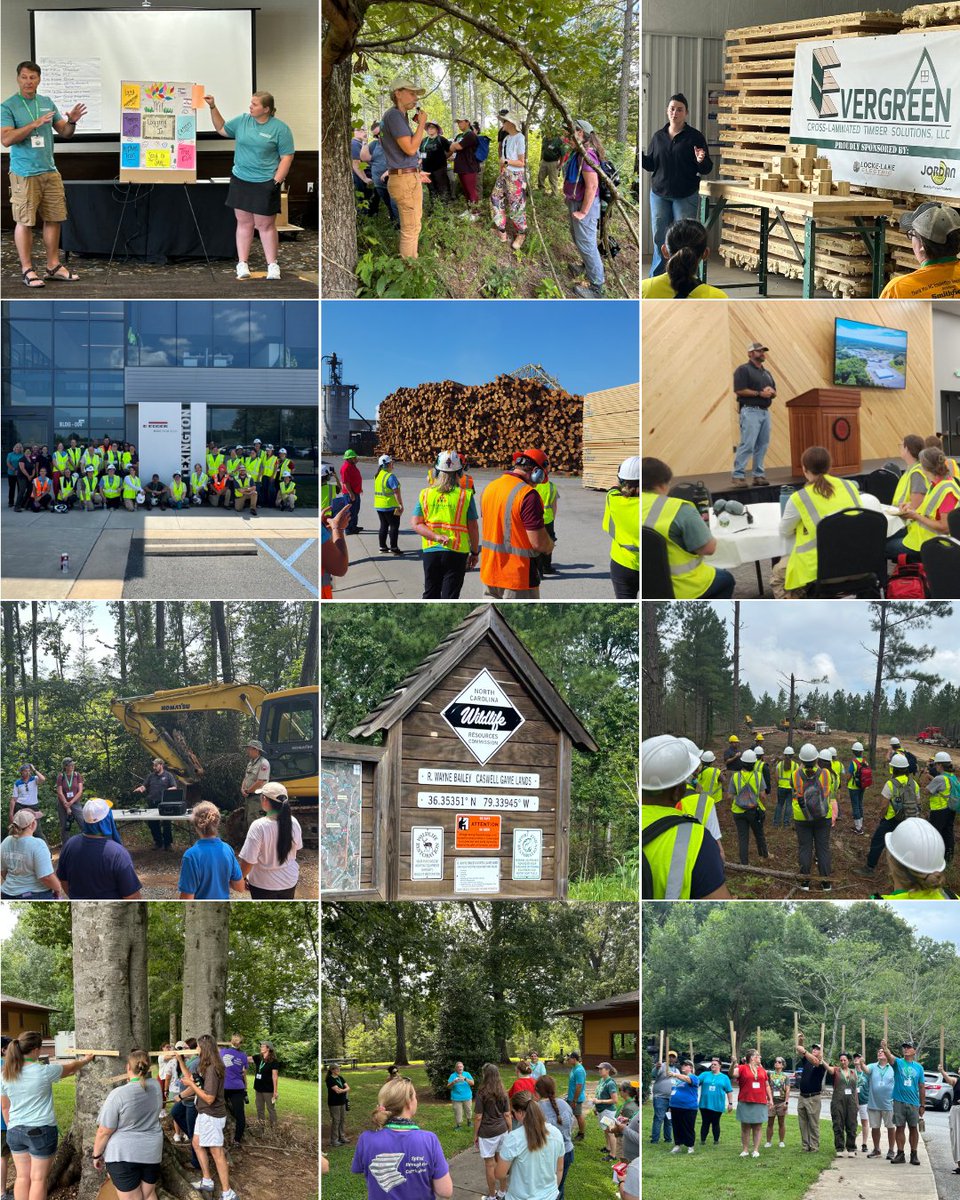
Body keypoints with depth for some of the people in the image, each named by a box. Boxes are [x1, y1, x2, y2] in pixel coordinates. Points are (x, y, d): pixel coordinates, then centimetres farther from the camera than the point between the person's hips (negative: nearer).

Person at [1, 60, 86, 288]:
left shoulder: (47, 103, 11)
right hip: (24, 173, -6)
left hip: (50, 171, 6)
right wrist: (34, 124, -24)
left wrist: (72, 122, -8)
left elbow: (64, 132, 15)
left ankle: (53, 266, 18)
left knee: (53, 219, 9)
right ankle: (27, 270, 4)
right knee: (25, 222, -2)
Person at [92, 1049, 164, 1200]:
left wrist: (97, 1155, 0)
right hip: (151, 1152, 5)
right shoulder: (155, 1086, -2)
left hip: (123, 1154, -5)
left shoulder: (118, 1094, -19)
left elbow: (104, 1131, -14)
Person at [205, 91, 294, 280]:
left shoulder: (280, 128, -7)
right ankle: (242, 264, 12)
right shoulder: (242, 121, 5)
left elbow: (286, 157, -7)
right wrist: (213, 108, 11)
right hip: (241, 180, 4)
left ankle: (272, 265, 10)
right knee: (244, 223, 7)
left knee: (265, 225, 0)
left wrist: (277, 181, -14)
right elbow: (221, 129, 21)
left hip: (265, 184, -4)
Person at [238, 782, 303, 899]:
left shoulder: (259, 826, -27)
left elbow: (248, 861, -23)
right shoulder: (293, 822, -10)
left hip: (264, 884, -5)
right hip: (289, 880, 5)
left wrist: (241, 877, -5)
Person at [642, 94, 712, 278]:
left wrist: (701, 161, -24)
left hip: (685, 197, -3)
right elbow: (651, 164, 12)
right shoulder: (658, 136, 8)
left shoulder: (695, 137, -3)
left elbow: (707, 169, -2)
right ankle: (656, 277, 16)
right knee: (659, 237, 5)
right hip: (659, 194, 3)